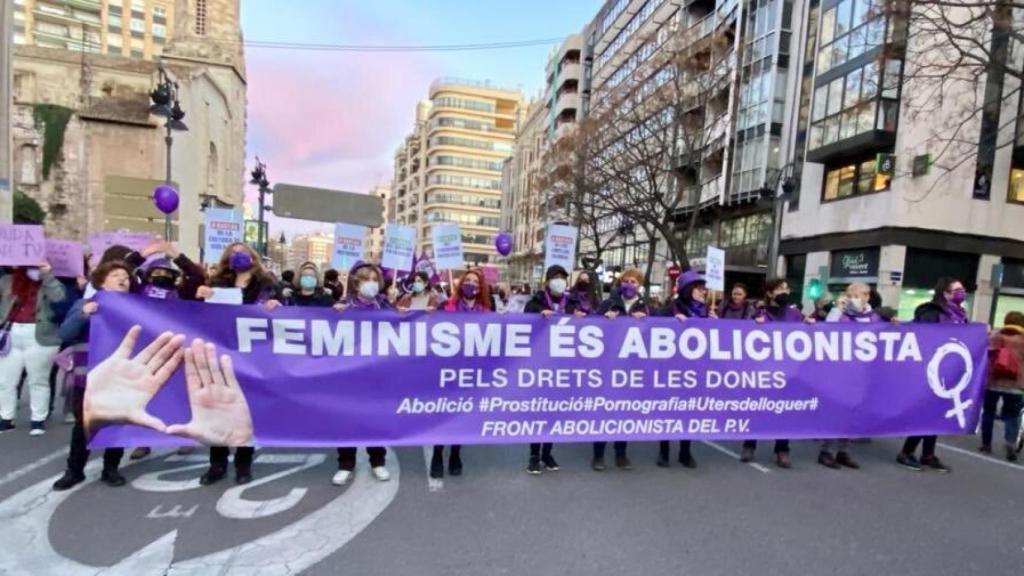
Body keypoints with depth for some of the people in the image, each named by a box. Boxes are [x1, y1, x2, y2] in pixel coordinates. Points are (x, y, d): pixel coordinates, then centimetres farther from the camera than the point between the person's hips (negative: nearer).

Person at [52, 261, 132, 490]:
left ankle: (111, 469, 22)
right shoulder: (85, 304, 3)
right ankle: (74, 470, 23)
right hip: (88, 377, -1)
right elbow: (64, 334, -7)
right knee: (83, 425, 8)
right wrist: (83, 315, -20)